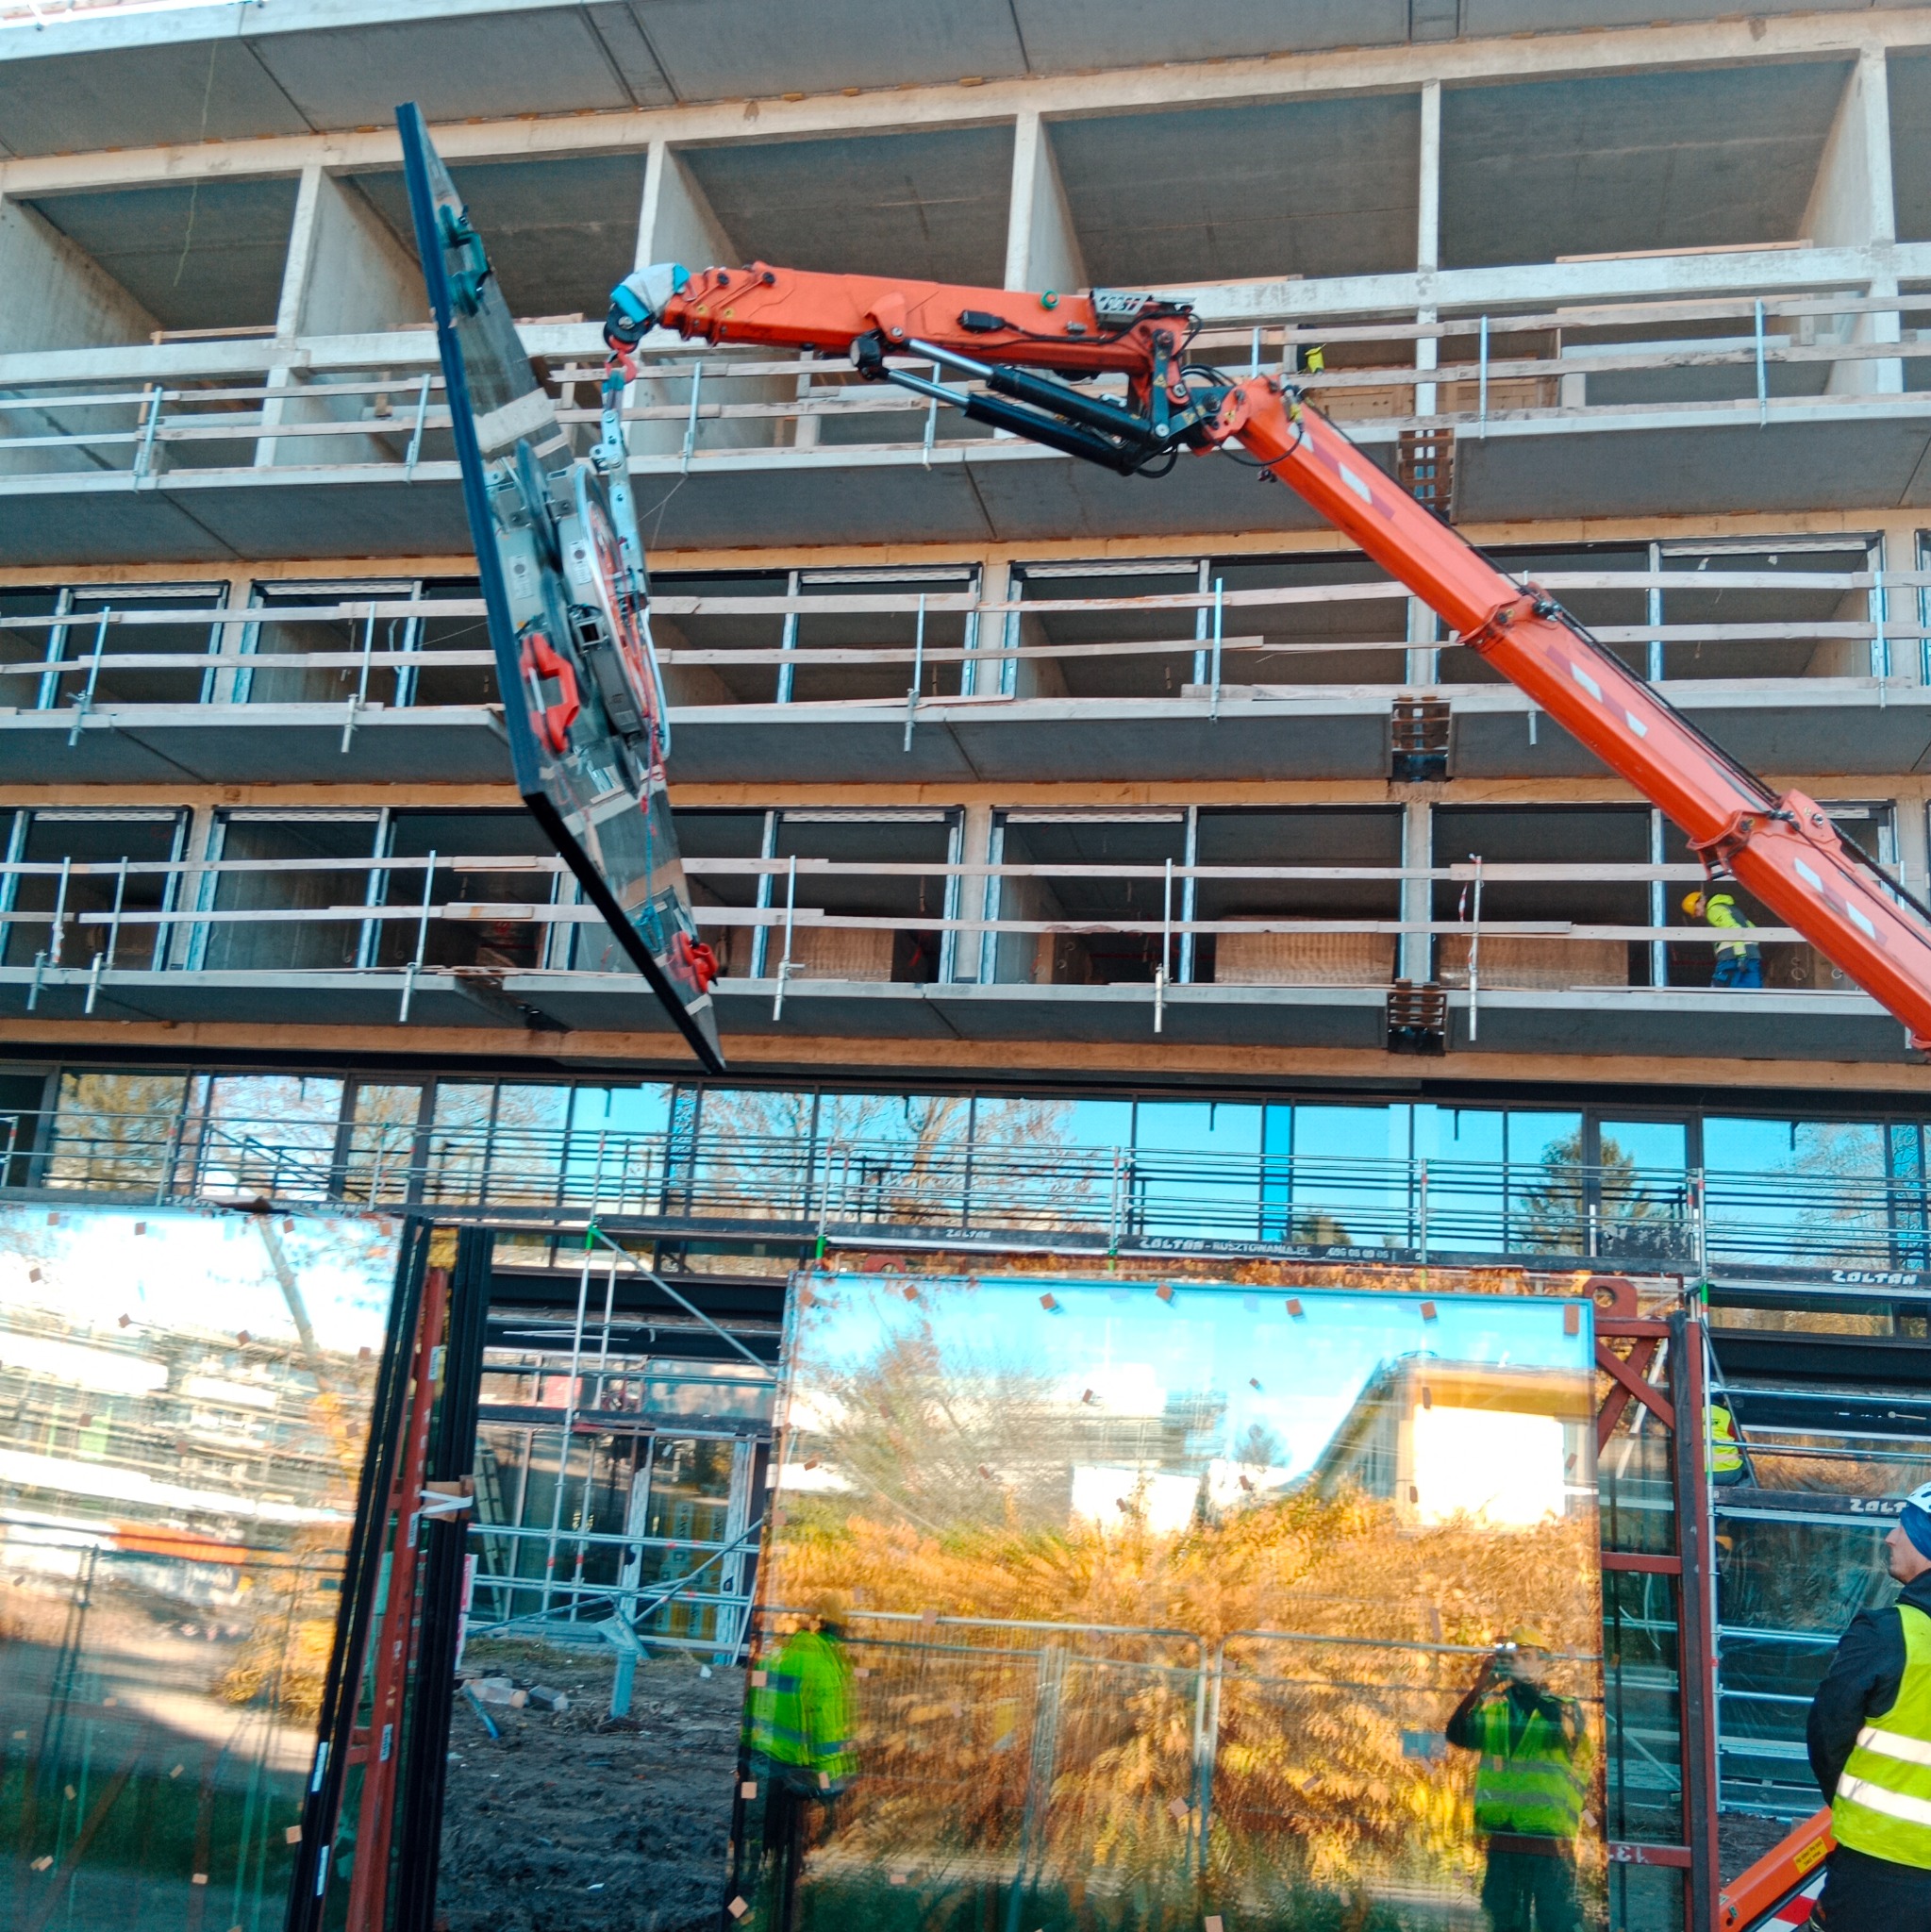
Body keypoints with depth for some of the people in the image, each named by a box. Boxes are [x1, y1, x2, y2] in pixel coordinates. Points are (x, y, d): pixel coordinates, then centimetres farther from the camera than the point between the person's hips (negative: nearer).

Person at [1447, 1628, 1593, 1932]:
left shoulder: (1566, 1708, 5)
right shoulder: (1492, 1707, 9)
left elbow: (1566, 1727, -19)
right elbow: (1458, 1734, -8)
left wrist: (1527, 1684, -26)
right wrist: (1481, 1687, -20)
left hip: (1552, 1843, -2)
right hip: (1503, 1842, 3)